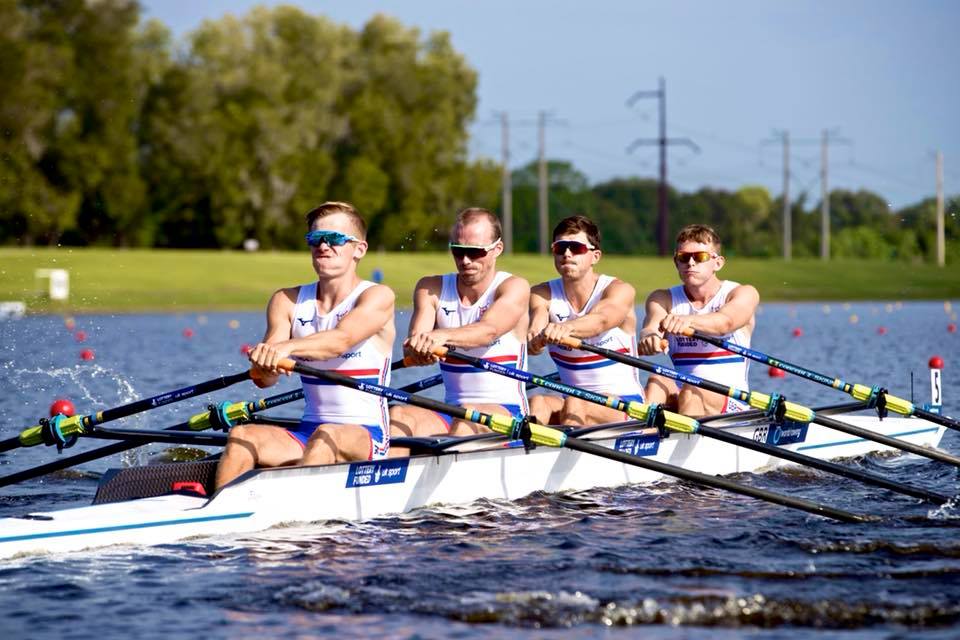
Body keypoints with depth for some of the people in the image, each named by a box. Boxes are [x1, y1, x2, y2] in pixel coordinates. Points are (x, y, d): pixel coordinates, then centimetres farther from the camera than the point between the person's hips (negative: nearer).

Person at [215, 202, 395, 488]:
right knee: (242, 435, -21)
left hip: (367, 436, -5)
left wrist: (286, 347, -43)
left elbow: (341, 339, -26)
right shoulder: (288, 301, 9)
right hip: (306, 432, 5)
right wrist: (262, 365, -28)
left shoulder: (376, 297, -4)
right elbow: (264, 380, -4)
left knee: (326, 435, -36)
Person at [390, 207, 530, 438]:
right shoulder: (431, 289, 9)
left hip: (507, 412, -3)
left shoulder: (514, 288, -2)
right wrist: (416, 350, -34)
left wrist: (443, 336, -44)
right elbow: (411, 348, -8)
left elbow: (489, 329, -24)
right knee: (399, 415, -27)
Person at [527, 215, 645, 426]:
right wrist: (536, 337, -47)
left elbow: (601, 319, -31)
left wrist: (566, 328, -55)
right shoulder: (543, 295, 3)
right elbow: (537, 321, -20)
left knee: (575, 406, -34)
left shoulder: (620, 291, -8)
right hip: (572, 397, 3)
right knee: (537, 403, -29)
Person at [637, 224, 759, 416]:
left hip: (733, 403, -3)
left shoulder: (743, 294, -1)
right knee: (657, 381, -28)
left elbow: (725, 322, -25)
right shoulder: (663, 299, 9)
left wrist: (688, 320, -47)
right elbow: (652, 324, -15)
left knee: (690, 392, -33)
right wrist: (649, 336, -42)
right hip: (680, 398, 3)